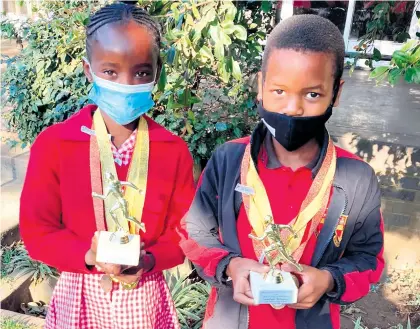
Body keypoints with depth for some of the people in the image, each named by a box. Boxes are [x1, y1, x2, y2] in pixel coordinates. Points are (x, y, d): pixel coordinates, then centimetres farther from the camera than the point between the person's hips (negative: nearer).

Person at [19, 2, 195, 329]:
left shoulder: (174, 150, -9)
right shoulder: (54, 144, -12)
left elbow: (184, 230, -4)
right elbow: (37, 230, -8)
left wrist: (149, 260, -22)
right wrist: (89, 257, -23)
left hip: (145, 298, 1)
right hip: (81, 296, 0)